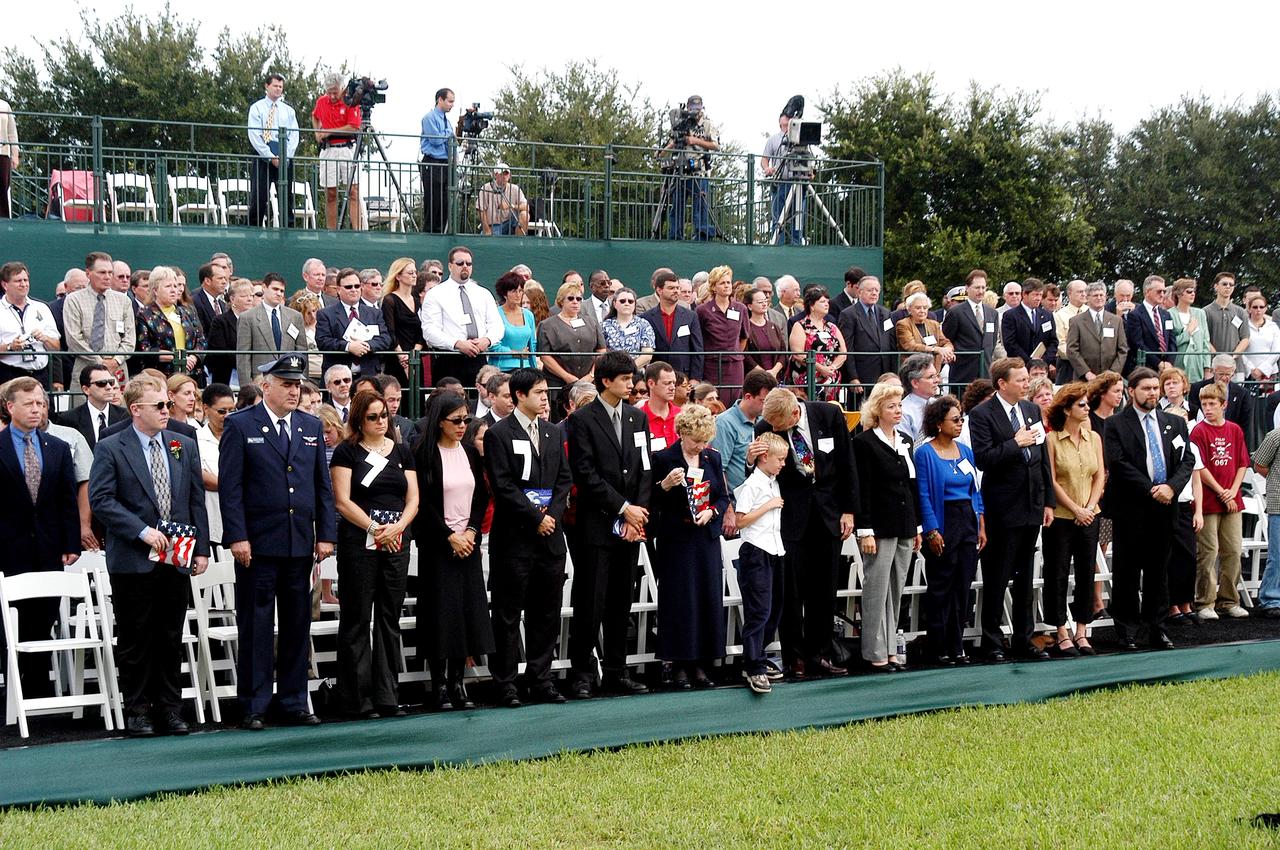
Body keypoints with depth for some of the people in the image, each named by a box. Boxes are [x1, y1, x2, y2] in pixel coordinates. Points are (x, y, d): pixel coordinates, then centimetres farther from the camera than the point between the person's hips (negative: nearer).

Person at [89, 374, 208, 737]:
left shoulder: (185, 446, 11)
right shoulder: (110, 449, -3)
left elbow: (197, 500, 12)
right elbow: (101, 500, -11)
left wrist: (201, 548, 6)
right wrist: (143, 531, -17)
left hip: (177, 558, 4)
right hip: (133, 561, -4)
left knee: (171, 639, 9)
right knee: (135, 640, 3)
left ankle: (169, 708, 17)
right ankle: (137, 710, 12)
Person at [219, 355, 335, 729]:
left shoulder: (312, 426, 12)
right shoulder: (240, 425, -2)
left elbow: (323, 485, 13)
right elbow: (230, 486, -6)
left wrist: (326, 534, 6)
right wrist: (237, 537, -13)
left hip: (301, 544, 5)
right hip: (258, 544, -5)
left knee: (297, 626, 10)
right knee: (256, 628, 1)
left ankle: (294, 702, 19)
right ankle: (254, 706, 9)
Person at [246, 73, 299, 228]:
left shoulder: (289, 110, 14)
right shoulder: (257, 108, 5)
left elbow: (294, 135, 7)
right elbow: (254, 136, -4)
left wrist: (285, 157, -9)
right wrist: (271, 157, -12)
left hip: (285, 159, 3)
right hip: (263, 157, -3)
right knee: (258, 199, -6)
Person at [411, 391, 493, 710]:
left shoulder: (470, 452, 10)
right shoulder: (424, 454, -6)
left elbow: (482, 496, 10)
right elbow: (424, 502, -9)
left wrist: (471, 531, -4)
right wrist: (450, 536, -11)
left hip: (468, 541, 5)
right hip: (437, 542, -5)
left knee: (468, 609, 2)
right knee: (440, 610, -4)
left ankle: (458, 680, 9)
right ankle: (439, 683, 3)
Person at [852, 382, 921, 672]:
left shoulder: (905, 442, 15)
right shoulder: (864, 442, -6)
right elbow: (862, 490, -11)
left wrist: (917, 526, 15)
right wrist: (865, 531, -15)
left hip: (905, 528, 7)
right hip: (879, 528, -7)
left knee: (896, 592, 10)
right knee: (877, 591, -3)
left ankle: (890, 649, 16)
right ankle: (875, 653, 3)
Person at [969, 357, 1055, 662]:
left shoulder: (1032, 410, 10)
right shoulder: (982, 415, -10)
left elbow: (1043, 458, 13)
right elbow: (982, 459, -19)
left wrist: (1049, 501, 10)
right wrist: (1016, 443, -18)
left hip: (1032, 506, 6)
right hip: (1003, 509, -6)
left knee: (1025, 577, 14)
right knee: (996, 579, 1)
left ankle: (1023, 638, 22)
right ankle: (992, 641, 11)